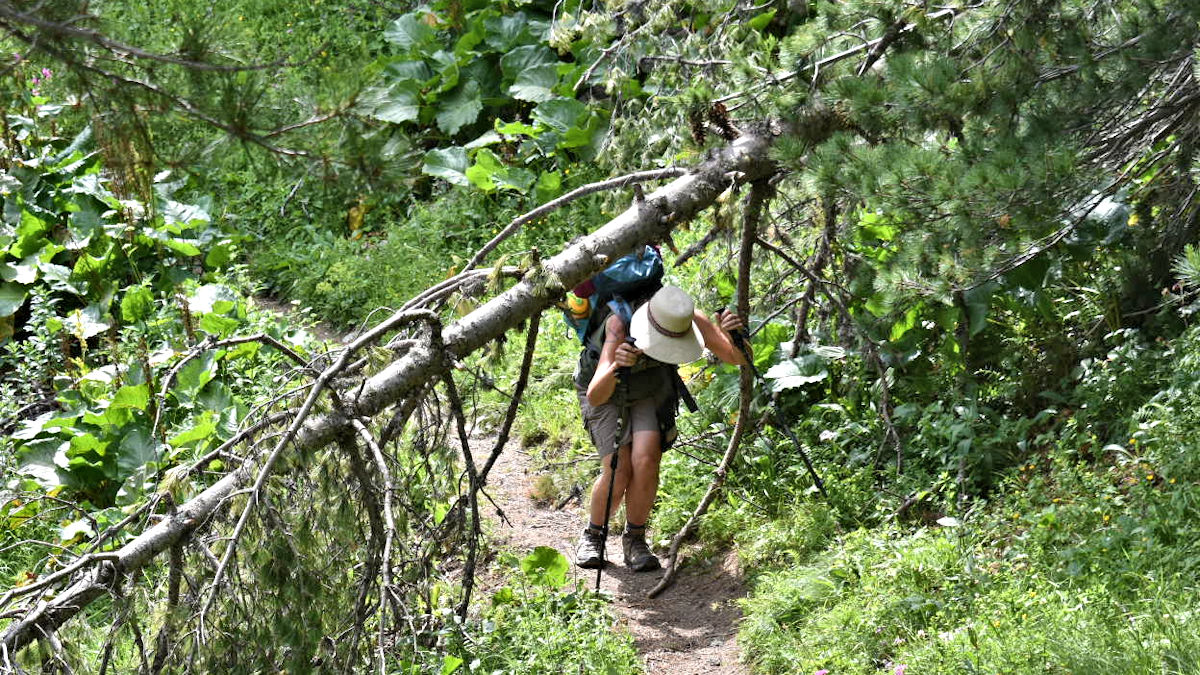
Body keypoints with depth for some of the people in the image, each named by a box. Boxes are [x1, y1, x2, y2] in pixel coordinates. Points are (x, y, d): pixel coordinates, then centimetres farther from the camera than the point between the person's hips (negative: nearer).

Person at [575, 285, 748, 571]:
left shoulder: (692, 319, -31)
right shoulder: (620, 327, -40)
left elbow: (739, 358, -26)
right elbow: (595, 397, -47)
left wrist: (733, 335, -49)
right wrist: (615, 367, -68)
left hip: (653, 387, 2)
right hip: (609, 390, -2)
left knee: (646, 462, -22)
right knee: (619, 471, -19)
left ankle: (634, 541, -1)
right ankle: (592, 537, 8)